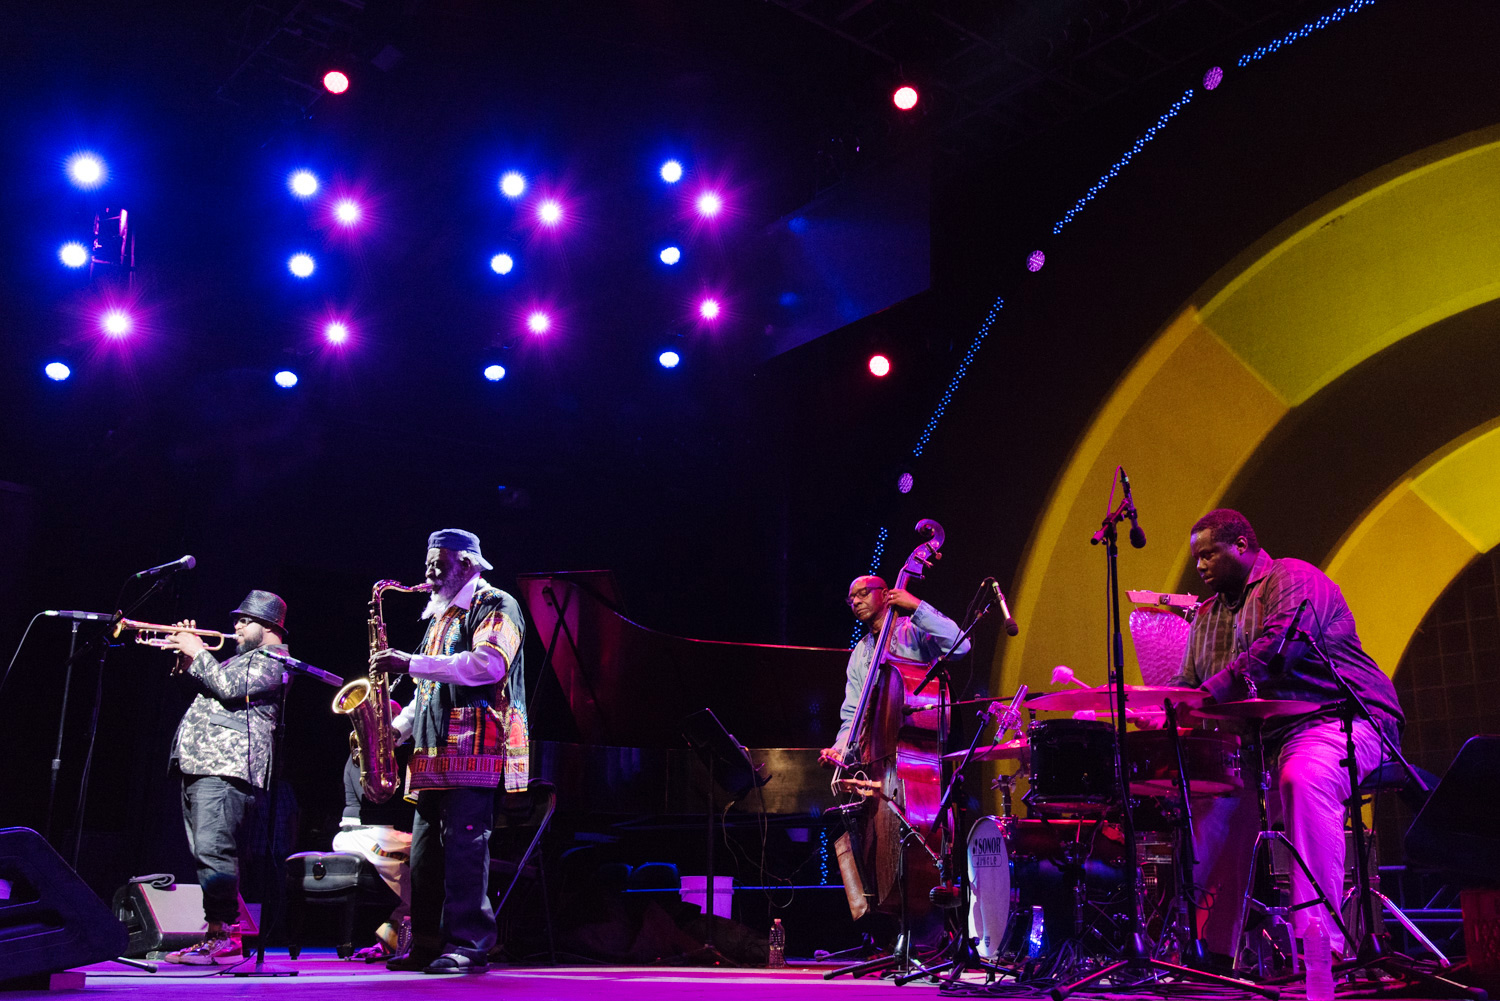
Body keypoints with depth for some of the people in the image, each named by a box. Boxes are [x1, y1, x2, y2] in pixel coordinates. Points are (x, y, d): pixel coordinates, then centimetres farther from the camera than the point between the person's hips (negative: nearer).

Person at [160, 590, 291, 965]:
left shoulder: (271, 660, -3)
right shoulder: (242, 659, 30)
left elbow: (228, 687, -17)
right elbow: (208, 684, 30)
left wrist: (197, 653, -6)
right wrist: (187, 655, 16)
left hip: (225, 769, -11)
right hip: (200, 767, 11)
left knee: (213, 850, -18)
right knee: (204, 854, 10)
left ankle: (223, 936, -18)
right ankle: (221, 932, 13)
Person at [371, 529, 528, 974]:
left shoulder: (495, 606, 0)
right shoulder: (439, 617, 27)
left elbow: (487, 665, -18)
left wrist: (411, 663, -16)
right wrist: (393, 729, 14)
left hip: (474, 749, -9)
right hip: (435, 754, 9)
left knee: (464, 845, -11)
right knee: (425, 850, 6)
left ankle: (469, 945, -8)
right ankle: (426, 944, 12)